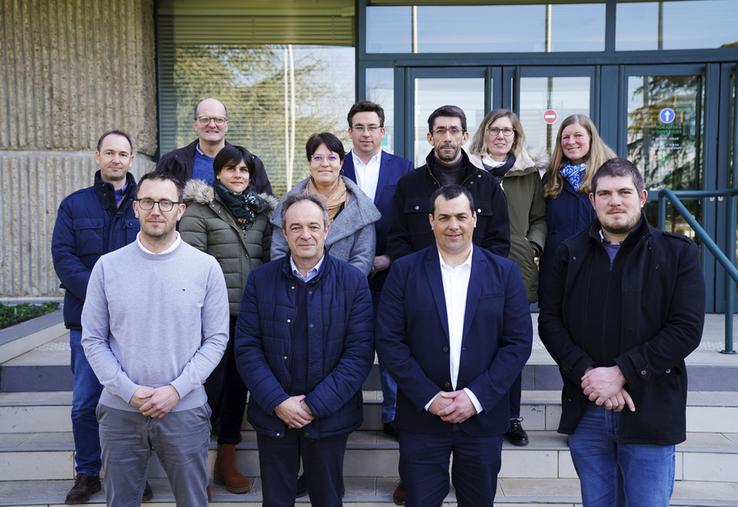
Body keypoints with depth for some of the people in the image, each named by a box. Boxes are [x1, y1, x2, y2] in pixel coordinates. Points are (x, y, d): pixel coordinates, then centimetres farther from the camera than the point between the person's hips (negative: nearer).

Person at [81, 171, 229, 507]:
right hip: (119, 410, 1)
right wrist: (128, 391, -10)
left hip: (185, 410, -1)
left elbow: (216, 339, -3)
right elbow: (93, 340, 1)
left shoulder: (206, 267, -5)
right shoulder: (107, 266, -1)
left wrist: (176, 389, -12)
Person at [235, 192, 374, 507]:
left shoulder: (353, 282, -7)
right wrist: (278, 402, -14)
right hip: (272, 414, 1)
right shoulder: (260, 279, -2)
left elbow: (360, 353, -11)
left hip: (329, 416, -1)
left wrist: (314, 404, -15)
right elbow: (247, 348, -5)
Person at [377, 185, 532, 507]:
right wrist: (429, 397, -12)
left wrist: (477, 396, -12)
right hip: (421, 416, -1)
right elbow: (389, 341, -5)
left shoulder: (504, 272, 0)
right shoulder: (404, 271, -2)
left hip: (483, 416, 1)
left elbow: (519, 342, -3)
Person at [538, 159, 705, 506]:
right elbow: (549, 322, 2)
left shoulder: (678, 253, -1)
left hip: (649, 412, -2)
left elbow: (687, 328, -10)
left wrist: (621, 373, -16)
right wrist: (587, 374, -12)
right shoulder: (570, 253, 7)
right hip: (585, 411, 3)